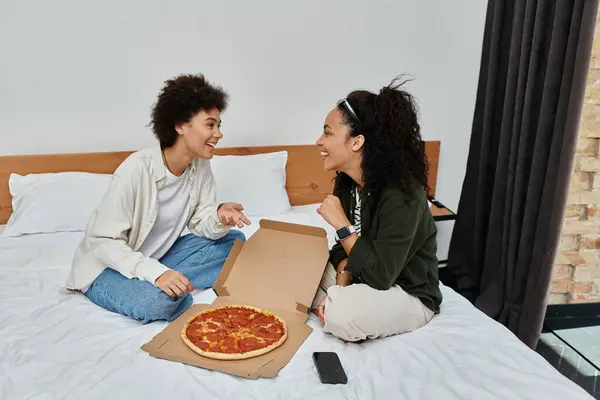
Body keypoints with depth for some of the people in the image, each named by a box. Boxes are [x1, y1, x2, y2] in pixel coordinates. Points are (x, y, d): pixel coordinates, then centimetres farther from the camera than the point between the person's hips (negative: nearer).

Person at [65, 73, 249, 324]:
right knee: (158, 300, -37)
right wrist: (156, 273, -38)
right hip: (108, 265, -6)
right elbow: (104, 243, -25)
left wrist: (219, 218, -26)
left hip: (159, 257, 7)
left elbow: (201, 224, -2)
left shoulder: (200, 166, -8)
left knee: (234, 241, -6)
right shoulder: (137, 169, -27)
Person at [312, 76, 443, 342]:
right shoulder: (346, 182, -5)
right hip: (367, 276, 7)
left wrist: (340, 224, -26)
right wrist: (340, 288, -15)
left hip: (410, 295, -7)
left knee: (340, 317, -32)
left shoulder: (401, 196, -30)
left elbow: (381, 275, -29)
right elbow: (347, 245, 3)